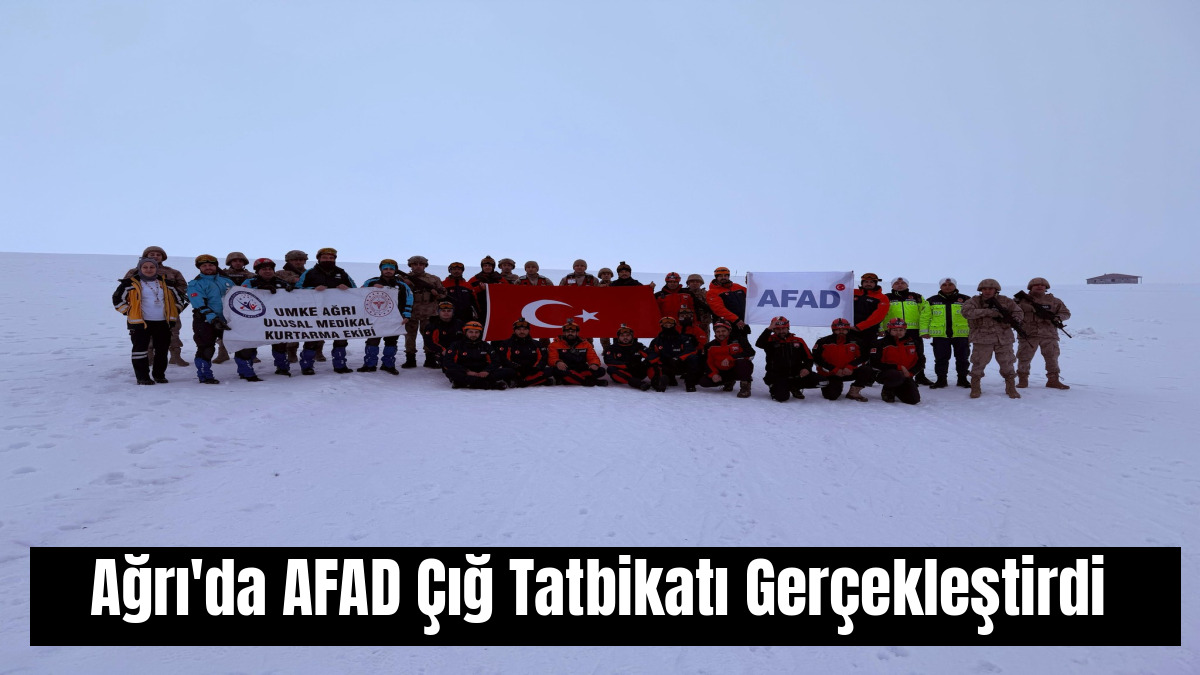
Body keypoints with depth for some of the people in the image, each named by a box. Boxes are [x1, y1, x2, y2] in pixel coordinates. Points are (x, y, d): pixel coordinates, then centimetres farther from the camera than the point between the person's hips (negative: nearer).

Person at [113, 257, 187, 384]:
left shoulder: (165, 282, 12)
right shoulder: (131, 283, -1)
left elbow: (179, 298, 21)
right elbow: (118, 299, -1)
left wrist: (173, 313, 13)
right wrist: (129, 313, -3)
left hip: (163, 322, 4)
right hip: (140, 322, -4)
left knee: (162, 350, 7)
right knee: (140, 349, -3)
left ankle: (159, 374, 19)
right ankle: (142, 377, 3)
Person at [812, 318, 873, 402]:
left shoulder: (855, 342, -1)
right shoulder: (823, 342, -9)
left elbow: (865, 357, -2)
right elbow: (816, 359, -12)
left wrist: (851, 367, -18)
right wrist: (834, 370, -17)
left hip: (849, 372, 3)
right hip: (829, 374, -3)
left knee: (866, 371, -21)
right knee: (832, 395, -24)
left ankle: (853, 393, -2)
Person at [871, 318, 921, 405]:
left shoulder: (912, 342, 6)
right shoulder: (881, 343, -8)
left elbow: (920, 361, 13)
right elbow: (875, 364, -16)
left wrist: (910, 373, -7)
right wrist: (898, 367, -17)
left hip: (906, 374, 5)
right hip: (885, 374, -5)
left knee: (914, 400, -10)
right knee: (897, 376, -40)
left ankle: (896, 389, 22)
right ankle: (887, 391, -4)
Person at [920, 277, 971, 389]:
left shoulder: (966, 300, 5)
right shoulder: (932, 301, 7)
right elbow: (925, 317, 8)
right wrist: (924, 331, 0)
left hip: (961, 335, 0)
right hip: (940, 335, 0)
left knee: (962, 358, 8)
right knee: (940, 359, 4)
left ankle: (962, 379, 21)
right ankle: (941, 380, 14)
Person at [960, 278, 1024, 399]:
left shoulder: (1006, 301, 6)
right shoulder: (974, 301, -2)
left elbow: (1019, 312, 13)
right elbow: (966, 311, -20)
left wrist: (1015, 319, -13)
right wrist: (988, 312, -25)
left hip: (1004, 339, 2)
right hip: (982, 339, -2)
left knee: (1007, 364, 7)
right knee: (978, 364, 0)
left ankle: (1011, 388, 22)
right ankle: (975, 388, 16)